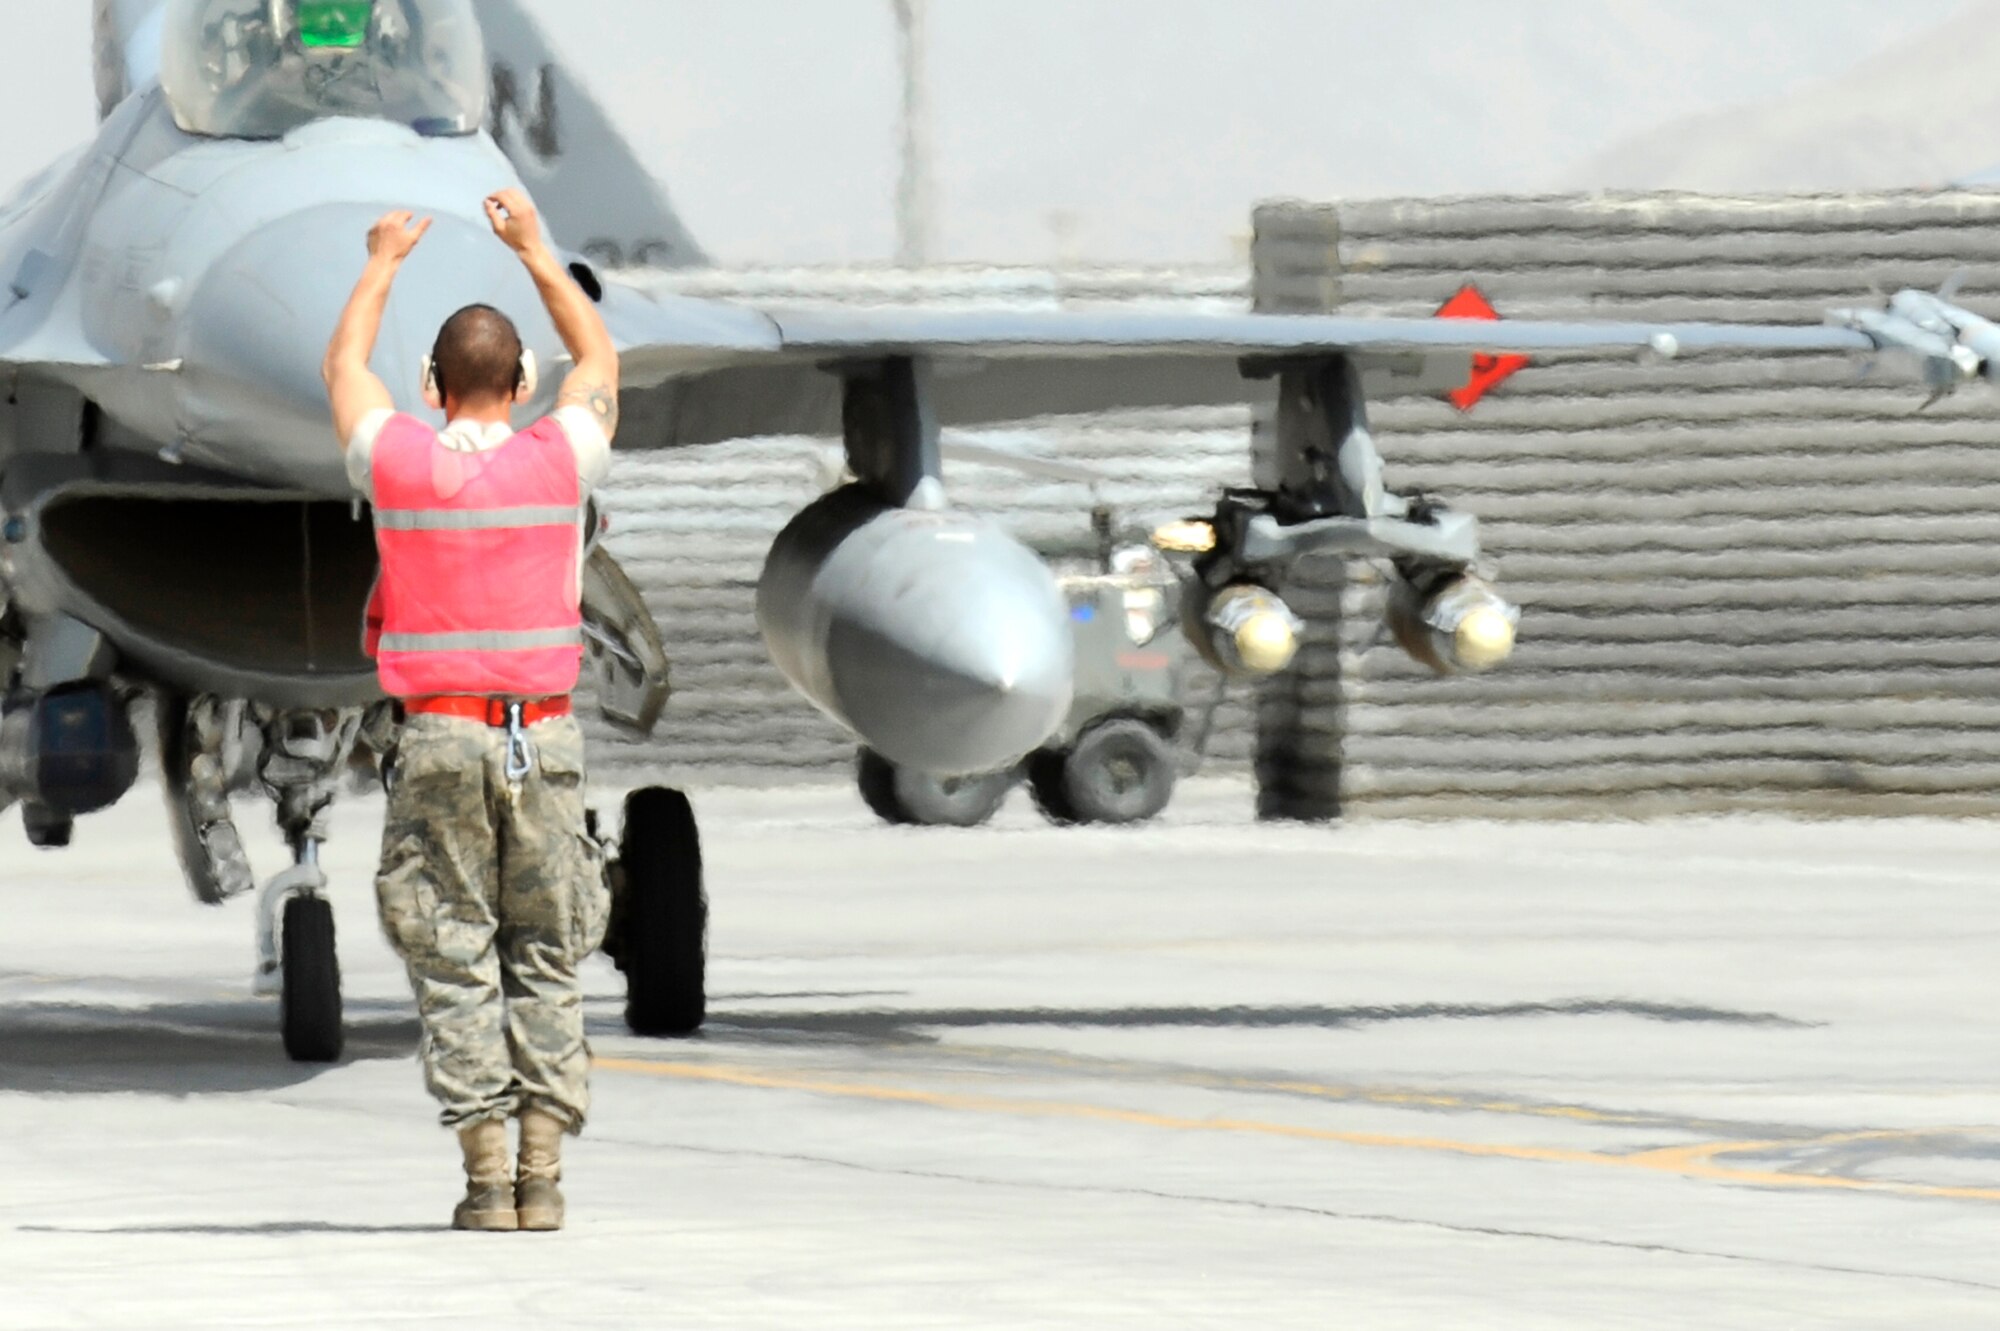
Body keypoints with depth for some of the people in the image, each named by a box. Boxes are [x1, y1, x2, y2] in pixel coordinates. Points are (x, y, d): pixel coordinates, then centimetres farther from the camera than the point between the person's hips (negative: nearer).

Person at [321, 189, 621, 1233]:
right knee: (546, 961, 5)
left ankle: (486, 1176, -7)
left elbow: (344, 367, 20)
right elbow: (600, 359, 21)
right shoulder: (559, 459, -1)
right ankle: (542, 1176, -1)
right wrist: (535, 251, 29)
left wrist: (382, 266, 34)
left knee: (455, 962, 0)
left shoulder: (398, 461, -2)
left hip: (438, 737, -1)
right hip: (544, 735, 1)